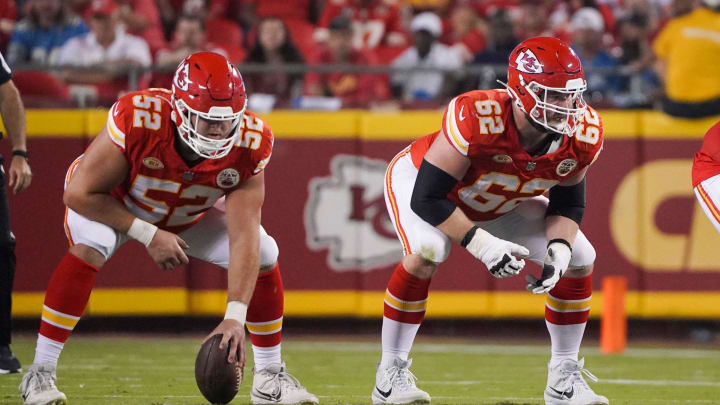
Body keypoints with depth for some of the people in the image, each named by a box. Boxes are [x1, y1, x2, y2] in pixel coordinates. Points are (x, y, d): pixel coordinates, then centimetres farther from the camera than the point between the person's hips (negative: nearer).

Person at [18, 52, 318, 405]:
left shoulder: (249, 144, -31)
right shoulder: (138, 119, -41)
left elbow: (244, 236, -32)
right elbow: (79, 193, -30)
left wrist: (236, 316, -42)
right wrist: (148, 235, -30)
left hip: (189, 213, 4)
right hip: (112, 202, -4)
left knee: (264, 256, -10)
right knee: (89, 249, -33)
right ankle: (40, 374, -25)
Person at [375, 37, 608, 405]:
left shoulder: (582, 135, -26)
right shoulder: (475, 120, -43)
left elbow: (568, 202, -8)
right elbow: (427, 198, -36)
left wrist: (560, 249, -26)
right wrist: (481, 243, -42)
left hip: (502, 202, 5)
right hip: (419, 179, -5)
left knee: (579, 260, -5)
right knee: (427, 251, -34)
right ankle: (390, 373, -18)